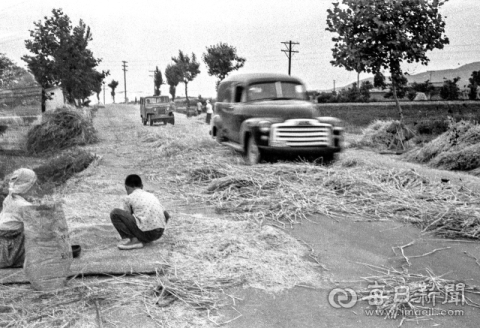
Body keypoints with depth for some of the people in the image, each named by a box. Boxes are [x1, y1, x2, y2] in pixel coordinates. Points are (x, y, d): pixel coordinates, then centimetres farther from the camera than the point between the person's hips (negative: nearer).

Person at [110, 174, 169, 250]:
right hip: (159, 234, 5)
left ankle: (131, 239, -7)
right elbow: (166, 215, 24)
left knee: (115, 213, 4)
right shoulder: (151, 195, 23)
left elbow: (127, 216, 17)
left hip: (145, 232, -5)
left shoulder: (129, 198, 9)